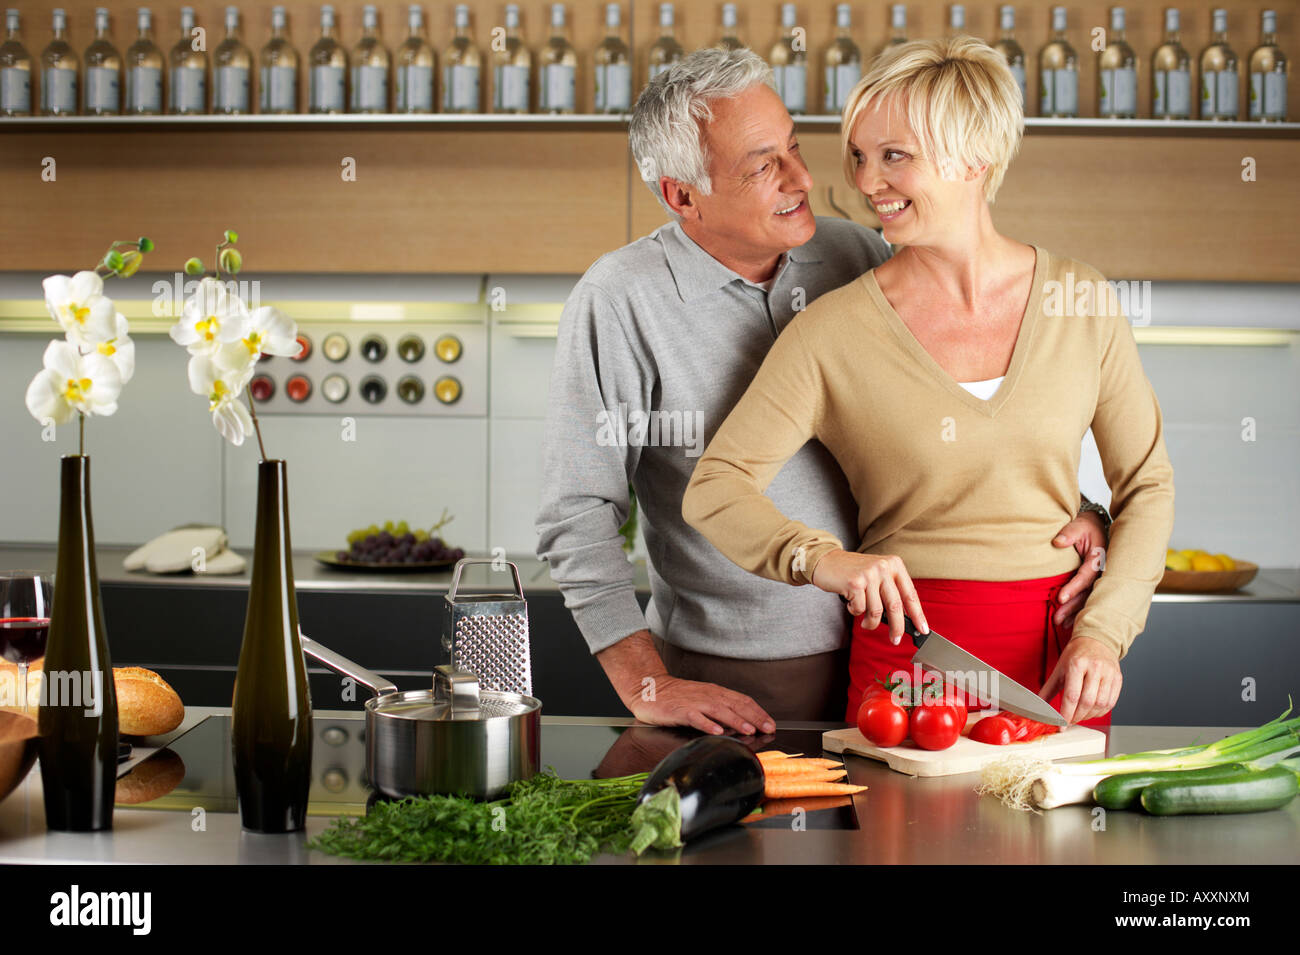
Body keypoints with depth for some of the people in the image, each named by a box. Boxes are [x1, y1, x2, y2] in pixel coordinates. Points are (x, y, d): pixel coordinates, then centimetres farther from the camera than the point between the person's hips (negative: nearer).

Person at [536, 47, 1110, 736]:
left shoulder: (857, 256, 1)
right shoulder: (619, 300, -12)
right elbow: (578, 513, -11)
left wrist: (1070, 509, -6)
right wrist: (646, 687, -15)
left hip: (874, 656, 4)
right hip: (723, 686, -4)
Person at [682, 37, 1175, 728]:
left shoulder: (1080, 300, 0)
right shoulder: (836, 329, -7)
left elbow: (1146, 486, 6)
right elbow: (713, 490, -9)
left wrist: (1102, 633, -6)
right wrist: (822, 559, -27)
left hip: (1061, 655, 2)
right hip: (908, 648, -2)